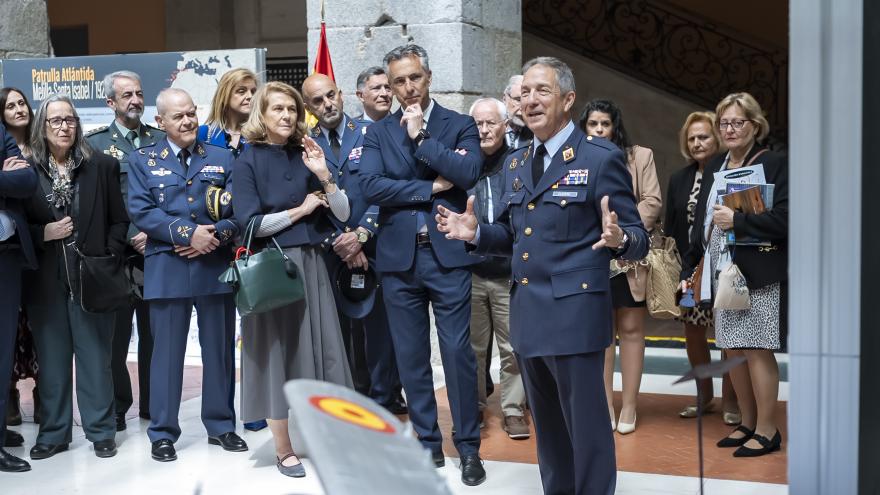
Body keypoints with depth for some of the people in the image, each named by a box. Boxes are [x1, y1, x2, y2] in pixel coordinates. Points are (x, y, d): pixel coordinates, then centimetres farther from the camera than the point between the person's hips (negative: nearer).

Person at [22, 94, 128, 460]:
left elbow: (119, 220, 4)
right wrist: (44, 234, -11)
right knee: (51, 357, 8)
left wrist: (109, 261, -6)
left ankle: (101, 431, 13)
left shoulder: (102, 166, 3)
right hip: (45, 279, 1)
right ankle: (53, 432, 17)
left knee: (95, 355, 4)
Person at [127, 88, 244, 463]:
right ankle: (162, 433, 11)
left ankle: (220, 425, 22)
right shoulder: (142, 161, 5)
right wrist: (187, 233, -16)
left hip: (215, 266, 2)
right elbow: (141, 212, -7)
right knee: (167, 351, 2)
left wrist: (214, 236, -15)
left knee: (219, 348, 9)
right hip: (167, 269, -2)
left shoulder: (222, 158, 10)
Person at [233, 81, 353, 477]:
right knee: (280, 351, 3)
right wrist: (300, 210, -8)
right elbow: (250, 223, -13)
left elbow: (343, 214, 3)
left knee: (319, 347, 4)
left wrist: (324, 175, -11)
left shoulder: (306, 156, 8)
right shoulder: (248, 162, -3)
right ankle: (283, 450, 14)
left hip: (311, 264, 4)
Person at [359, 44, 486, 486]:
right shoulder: (378, 133, 7)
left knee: (457, 352, -1)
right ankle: (428, 442, 22)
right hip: (399, 257, 3)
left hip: (447, 254, -2)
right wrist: (430, 188, -11)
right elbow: (371, 186, -8)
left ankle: (468, 446, 13)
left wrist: (420, 138, -13)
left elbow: (469, 173, -15)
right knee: (411, 356, 9)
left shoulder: (460, 125, 3)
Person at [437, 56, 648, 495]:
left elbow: (638, 240, -8)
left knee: (586, 425, 0)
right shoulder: (515, 163, 13)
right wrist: (475, 233, 3)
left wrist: (618, 238, -31)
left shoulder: (602, 157, -7)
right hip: (527, 313, 7)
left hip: (574, 311, -7)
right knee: (547, 425, 18)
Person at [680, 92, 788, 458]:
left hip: (758, 273, -7)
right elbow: (701, 222, 17)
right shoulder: (715, 167, 15)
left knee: (757, 350, -4)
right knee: (733, 350, 11)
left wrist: (736, 220, -18)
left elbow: (784, 219, -15)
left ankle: (767, 429, 7)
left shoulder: (773, 164, -6)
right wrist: (688, 268, 14)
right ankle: (748, 424, 24)